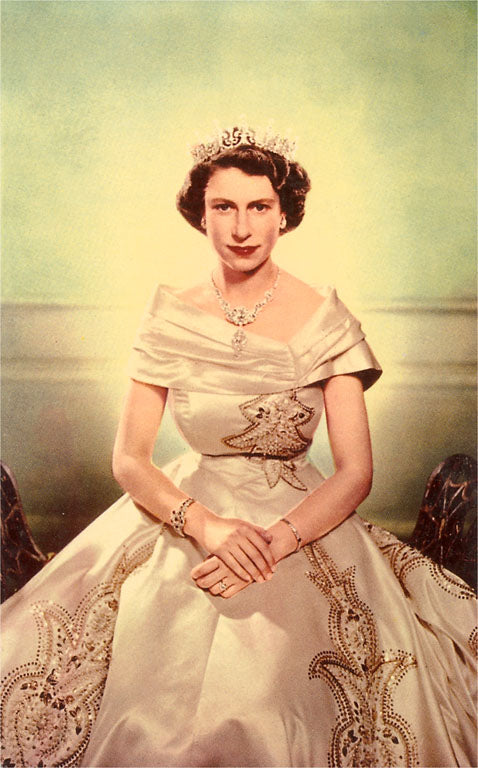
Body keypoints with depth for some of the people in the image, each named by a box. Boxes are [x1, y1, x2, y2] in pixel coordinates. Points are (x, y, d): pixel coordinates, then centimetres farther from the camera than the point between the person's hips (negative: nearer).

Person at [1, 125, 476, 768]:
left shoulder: (326, 320, -5)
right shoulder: (170, 317, -1)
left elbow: (355, 473, -6)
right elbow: (129, 460, -1)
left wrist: (272, 542, -21)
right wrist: (207, 525, -18)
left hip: (303, 526, -1)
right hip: (186, 515, 1)